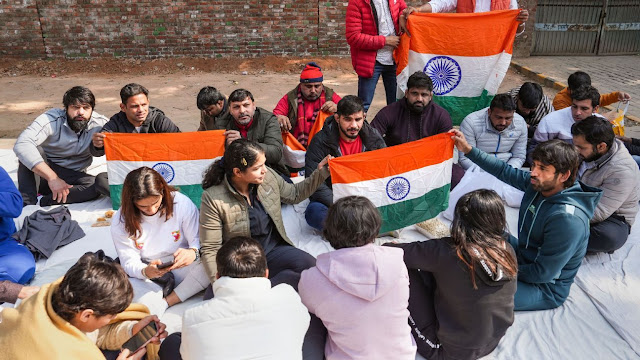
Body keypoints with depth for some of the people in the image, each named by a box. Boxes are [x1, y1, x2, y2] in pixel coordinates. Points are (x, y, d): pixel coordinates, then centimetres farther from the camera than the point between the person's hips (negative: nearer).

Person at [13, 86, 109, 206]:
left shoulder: (100, 123, -12)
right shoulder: (52, 120, -21)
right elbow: (21, 145, -36)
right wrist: (52, 177, -43)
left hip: (74, 176, 2)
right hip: (42, 172, -1)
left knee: (97, 185, -30)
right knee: (31, 148, -31)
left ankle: (43, 201, -32)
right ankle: (27, 203, -31)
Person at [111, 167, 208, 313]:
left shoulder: (182, 203, -14)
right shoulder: (121, 221, -10)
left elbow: (199, 240, -10)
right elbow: (129, 262, -10)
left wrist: (193, 253, -35)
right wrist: (146, 272, -34)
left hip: (181, 268, 0)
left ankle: (165, 302, -22)